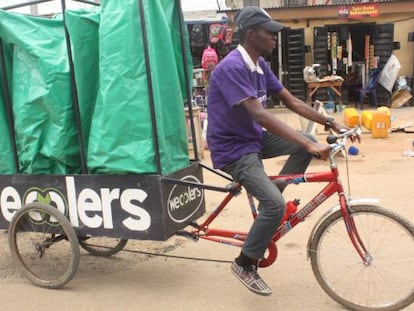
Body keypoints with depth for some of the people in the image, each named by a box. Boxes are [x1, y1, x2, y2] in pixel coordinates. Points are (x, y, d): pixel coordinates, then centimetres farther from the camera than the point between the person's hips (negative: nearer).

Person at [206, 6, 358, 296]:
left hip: (254, 138, 9)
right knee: (276, 205, -20)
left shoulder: (260, 64, 4)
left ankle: (270, 197, 10)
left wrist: (331, 123, -2)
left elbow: (292, 101, 7)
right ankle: (245, 265, 2)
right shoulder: (232, 67, -24)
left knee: (306, 143, -3)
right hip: (232, 148, -9)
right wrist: (309, 145, -38)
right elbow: (260, 114, -34)